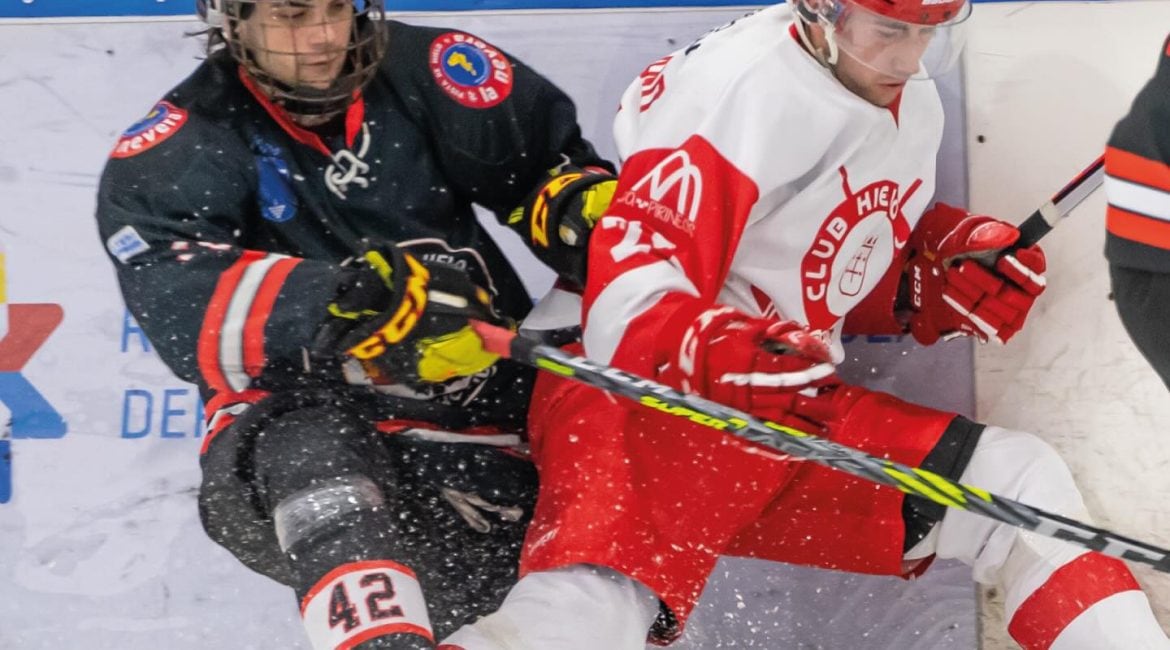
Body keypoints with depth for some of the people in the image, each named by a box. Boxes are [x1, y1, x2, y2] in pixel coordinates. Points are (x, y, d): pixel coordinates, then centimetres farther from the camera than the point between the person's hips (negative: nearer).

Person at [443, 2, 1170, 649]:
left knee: (1019, 479, 2)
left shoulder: (913, 105, 12)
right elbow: (628, 295, -22)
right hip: (641, 390, -9)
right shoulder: (746, 89, -17)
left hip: (794, 407, 9)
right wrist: (718, 359, -41)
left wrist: (959, 268, 3)